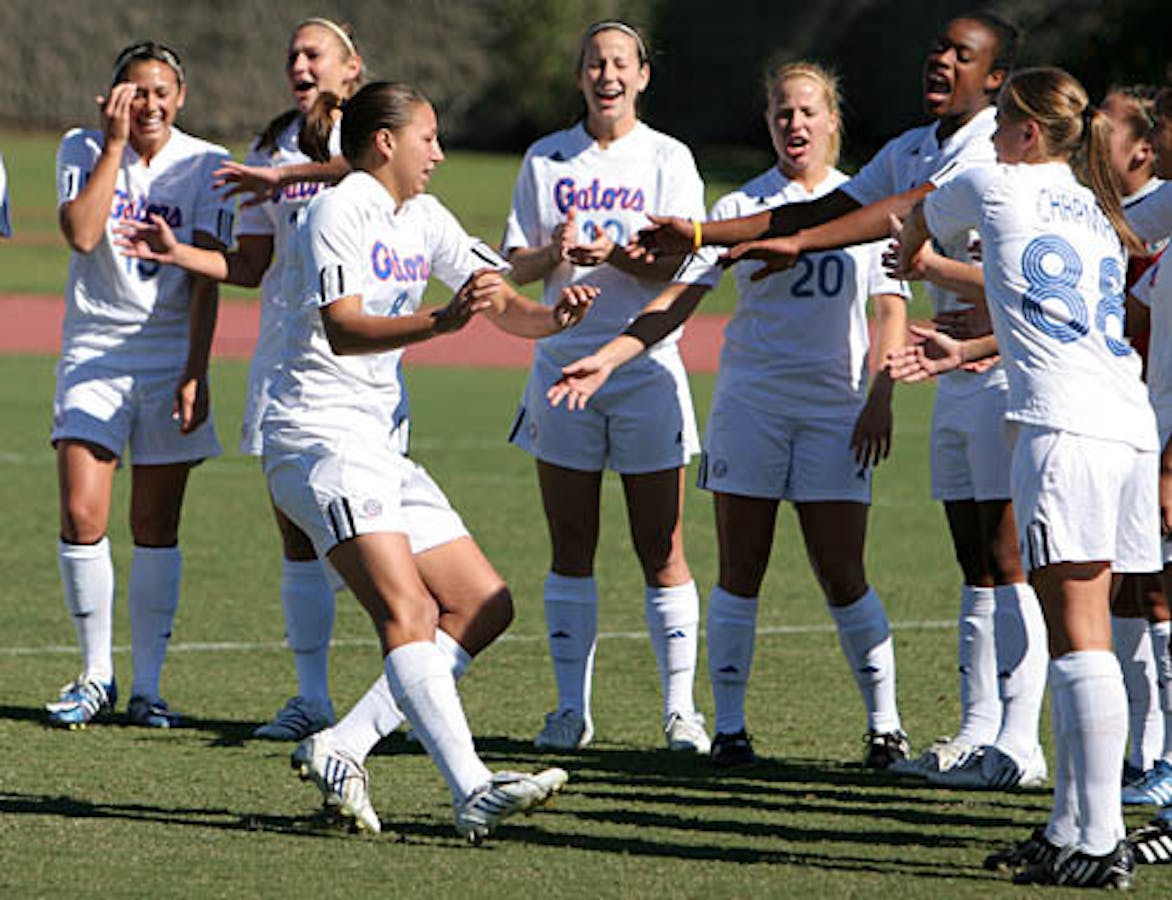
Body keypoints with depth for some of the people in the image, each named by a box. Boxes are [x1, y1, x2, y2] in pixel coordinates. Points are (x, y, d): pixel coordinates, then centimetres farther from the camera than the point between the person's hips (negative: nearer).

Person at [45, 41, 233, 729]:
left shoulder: (206, 165, 0)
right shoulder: (84, 150, 1)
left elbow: (207, 278, -4)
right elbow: (82, 233, -17)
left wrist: (194, 373, -12)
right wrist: (115, 142, -15)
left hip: (171, 356, 0)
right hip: (93, 353, 0)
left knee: (156, 529, 0)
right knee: (82, 518, -10)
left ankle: (147, 686, 7)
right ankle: (96, 675, 5)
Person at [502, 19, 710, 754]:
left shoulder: (668, 159, 3)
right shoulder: (547, 159, 9)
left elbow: (682, 264, -6)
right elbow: (518, 264, 6)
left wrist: (614, 254, -24)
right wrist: (554, 253, -16)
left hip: (646, 364, -2)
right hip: (562, 364, 2)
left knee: (662, 550, -4)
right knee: (571, 548, 4)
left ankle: (681, 708, 1)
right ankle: (572, 707, 11)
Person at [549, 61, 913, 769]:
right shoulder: (740, 208, 4)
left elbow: (891, 307, 4)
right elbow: (678, 298, 1)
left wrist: (881, 397, -9)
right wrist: (607, 358, -11)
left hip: (836, 411, 0)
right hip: (749, 404, 0)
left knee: (843, 576, -3)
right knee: (740, 573, 0)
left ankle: (886, 724, 9)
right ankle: (730, 725, 6)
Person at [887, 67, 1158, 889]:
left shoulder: (996, 187, 8)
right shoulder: (1097, 214, 25)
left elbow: (914, 230, 30)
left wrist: (908, 253, 52)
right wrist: (968, 351, 36)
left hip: (1064, 424, -7)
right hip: (1132, 428, 7)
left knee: (1079, 637, -11)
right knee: (1082, 635, 12)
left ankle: (1100, 843, -17)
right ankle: (1072, 827, 14)